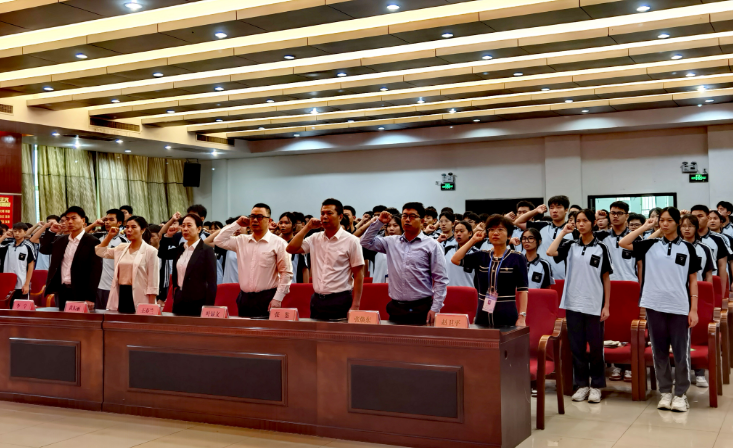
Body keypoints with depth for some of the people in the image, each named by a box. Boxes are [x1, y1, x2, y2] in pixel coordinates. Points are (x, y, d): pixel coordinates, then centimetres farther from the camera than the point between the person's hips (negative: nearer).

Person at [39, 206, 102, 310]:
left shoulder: (92, 242, -7)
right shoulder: (61, 241, 14)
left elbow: (95, 271, -11)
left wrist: (90, 297, -17)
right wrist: (51, 232, 9)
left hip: (79, 294, -6)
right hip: (61, 291, 6)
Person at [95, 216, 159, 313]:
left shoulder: (150, 251, -4)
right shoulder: (121, 248, 11)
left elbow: (153, 283, -6)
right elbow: (100, 252, 22)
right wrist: (109, 235, 10)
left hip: (138, 298, -5)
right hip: (120, 295, 5)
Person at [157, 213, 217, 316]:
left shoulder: (207, 250, -7)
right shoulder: (180, 249, 12)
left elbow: (211, 283, -10)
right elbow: (162, 254, 25)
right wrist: (168, 235, 9)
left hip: (197, 304, -6)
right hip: (178, 301, 6)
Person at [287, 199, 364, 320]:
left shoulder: (351, 241, -4)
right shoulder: (315, 238, 10)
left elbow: (358, 275, -6)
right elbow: (291, 249, 3)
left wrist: (355, 306, -12)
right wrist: (307, 228, 1)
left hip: (340, 301, -4)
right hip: (317, 300, 4)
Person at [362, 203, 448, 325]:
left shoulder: (431, 245, 1)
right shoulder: (392, 242, 13)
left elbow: (441, 280, -2)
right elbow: (366, 242, 17)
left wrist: (435, 309, -9)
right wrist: (379, 222, 7)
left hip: (421, 310, -3)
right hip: (395, 309, 3)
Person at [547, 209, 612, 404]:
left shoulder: (601, 248, 2)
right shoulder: (570, 245, 5)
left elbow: (606, 278, 3)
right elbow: (550, 252, -14)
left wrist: (606, 306, -2)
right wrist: (563, 232, -5)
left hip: (594, 305, -1)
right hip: (573, 304, 2)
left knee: (595, 346, 5)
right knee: (577, 346, 7)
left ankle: (596, 385, 16)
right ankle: (582, 384, 17)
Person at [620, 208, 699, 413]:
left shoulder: (687, 248, 4)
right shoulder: (650, 245, 5)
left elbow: (693, 280, 4)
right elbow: (623, 243, -6)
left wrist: (694, 309, -1)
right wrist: (645, 227, -2)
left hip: (680, 308, -1)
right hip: (655, 306, 1)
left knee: (681, 353, 3)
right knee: (659, 352, 8)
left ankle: (680, 393, 15)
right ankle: (665, 391, 20)